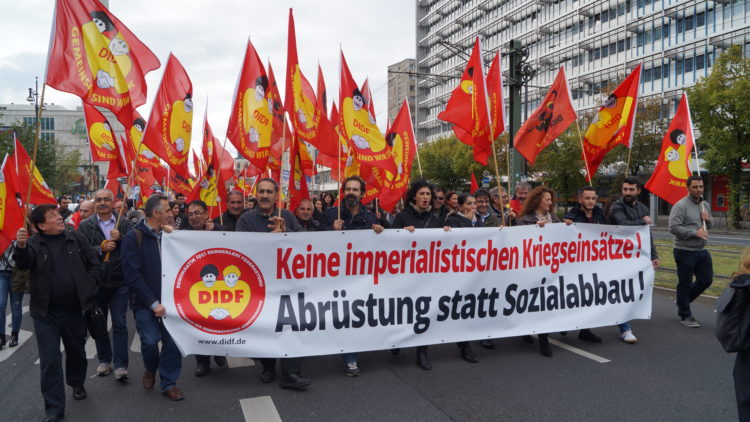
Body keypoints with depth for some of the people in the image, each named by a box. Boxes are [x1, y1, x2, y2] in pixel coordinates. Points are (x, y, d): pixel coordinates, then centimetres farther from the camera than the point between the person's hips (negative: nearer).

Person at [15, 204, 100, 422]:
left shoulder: (77, 239, 2)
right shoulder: (33, 243, -5)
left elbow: (93, 264, 9)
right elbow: (24, 263, -24)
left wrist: (88, 285, -2)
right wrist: (21, 247, -43)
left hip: (75, 309, 2)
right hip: (46, 312, -2)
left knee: (77, 351, 19)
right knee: (50, 359, 0)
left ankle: (77, 383, 45)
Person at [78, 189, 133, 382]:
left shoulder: (123, 223, 3)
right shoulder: (85, 225, 2)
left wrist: (120, 239, -19)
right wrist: (100, 248, -22)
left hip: (119, 281, -1)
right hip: (95, 280, 1)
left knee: (119, 323, -1)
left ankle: (121, 365, 3)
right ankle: (104, 360, 30)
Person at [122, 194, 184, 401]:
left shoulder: (168, 234, 8)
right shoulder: (133, 237, -7)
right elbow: (132, 275, -12)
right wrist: (153, 303, -13)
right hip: (146, 303, -4)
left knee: (172, 342, 3)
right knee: (150, 341, -2)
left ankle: (168, 383, 21)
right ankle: (150, 369, 31)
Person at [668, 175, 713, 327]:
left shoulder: (705, 205, 12)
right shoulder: (681, 205, -13)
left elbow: (708, 228, 22)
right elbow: (673, 227, -20)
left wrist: (708, 220, 0)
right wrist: (695, 232, -23)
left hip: (702, 251, 8)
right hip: (685, 251, -8)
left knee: (706, 280, 13)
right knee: (685, 283, 3)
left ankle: (682, 300, 34)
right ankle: (685, 316, 16)